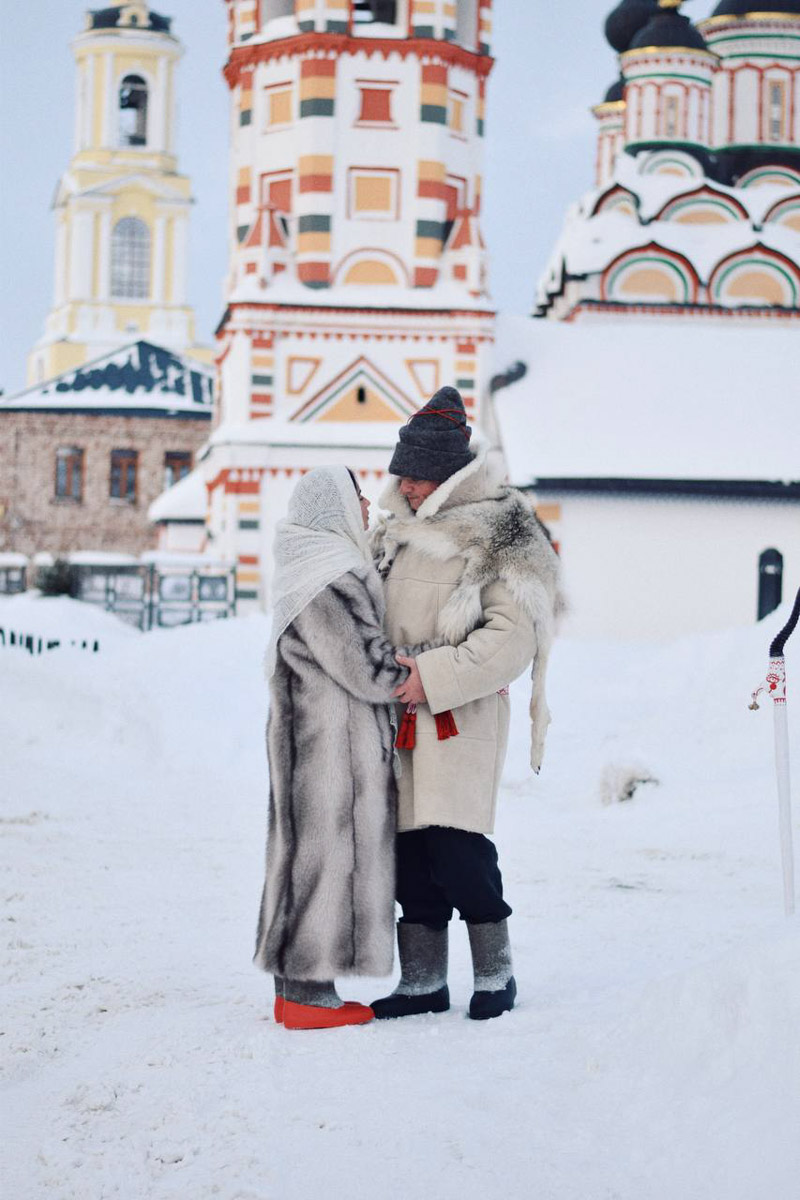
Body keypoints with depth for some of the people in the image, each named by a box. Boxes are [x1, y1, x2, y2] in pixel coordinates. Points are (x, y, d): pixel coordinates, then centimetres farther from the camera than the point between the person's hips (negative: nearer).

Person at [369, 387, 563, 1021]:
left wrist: (434, 676, -16)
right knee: (410, 847, 6)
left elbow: (513, 637, -11)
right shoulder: (395, 530, 17)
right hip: (401, 714, 7)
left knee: (457, 844, -11)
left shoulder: (501, 534, -5)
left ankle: (495, 972, 5)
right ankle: (423, 980, 15)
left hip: (463, 713, -6)